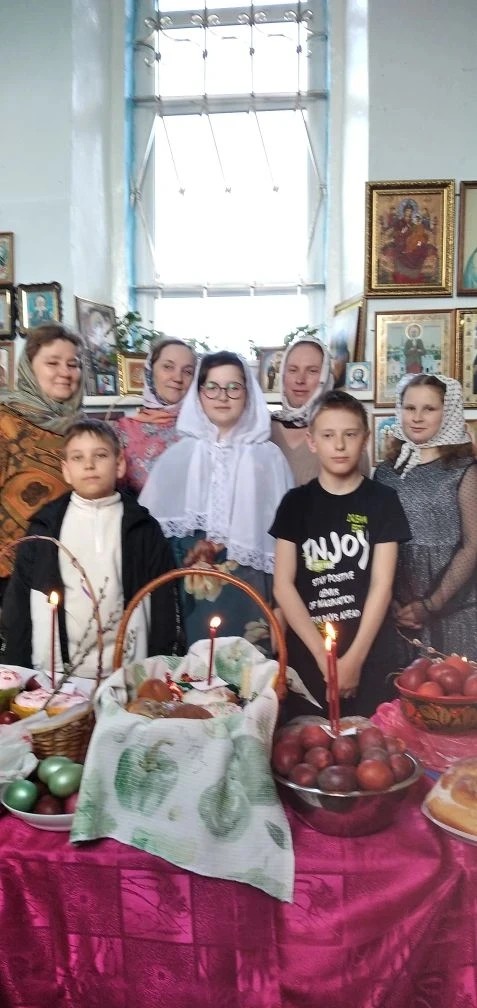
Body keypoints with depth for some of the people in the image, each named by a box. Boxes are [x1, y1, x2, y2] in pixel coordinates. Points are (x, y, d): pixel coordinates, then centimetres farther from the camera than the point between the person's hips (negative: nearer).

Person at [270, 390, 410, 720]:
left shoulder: (383, 501, 0)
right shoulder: (295, 502, 3)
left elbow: (382, 585, -4)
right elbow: (283, 584, -2)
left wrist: (354, 658, -11)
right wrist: (324, 655, -9)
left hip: (368, 653, -1)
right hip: (306, 654, 1)